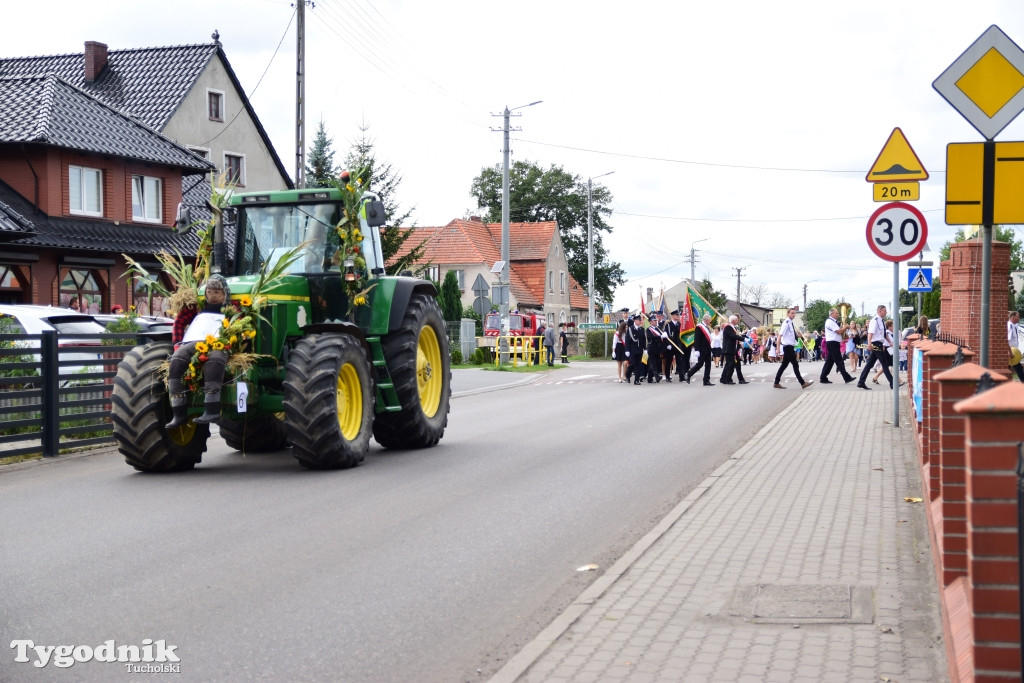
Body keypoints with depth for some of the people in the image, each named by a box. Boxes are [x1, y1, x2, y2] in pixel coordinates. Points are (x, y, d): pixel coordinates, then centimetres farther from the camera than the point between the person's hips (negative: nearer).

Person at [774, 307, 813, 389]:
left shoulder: (790, 323, 11)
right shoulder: (786, 322, -15)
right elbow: (780, 335, -21)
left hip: (790, 347, 9)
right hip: (788, 347, -9)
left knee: (784, 365, 11)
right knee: (795, 365, -5)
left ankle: (777, 383, 16)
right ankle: (802, 383, -2)